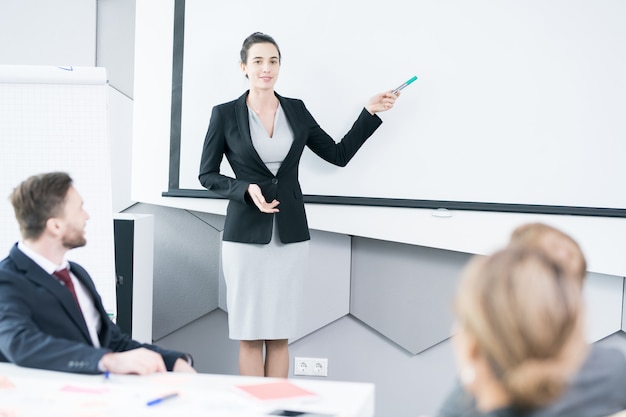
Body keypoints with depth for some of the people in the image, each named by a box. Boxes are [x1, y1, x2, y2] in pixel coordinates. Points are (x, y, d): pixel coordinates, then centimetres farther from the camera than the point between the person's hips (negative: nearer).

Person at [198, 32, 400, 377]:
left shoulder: (296, 110, 9)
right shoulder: (225, 114, 0)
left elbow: (339, 154, 13)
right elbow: (207, 174, 4)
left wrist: (370, 112, 6)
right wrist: (246, 190, -12)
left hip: (290, 235, 3)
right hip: (245, 233, -2)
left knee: (280, 335, 6)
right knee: (250, 335, 1)